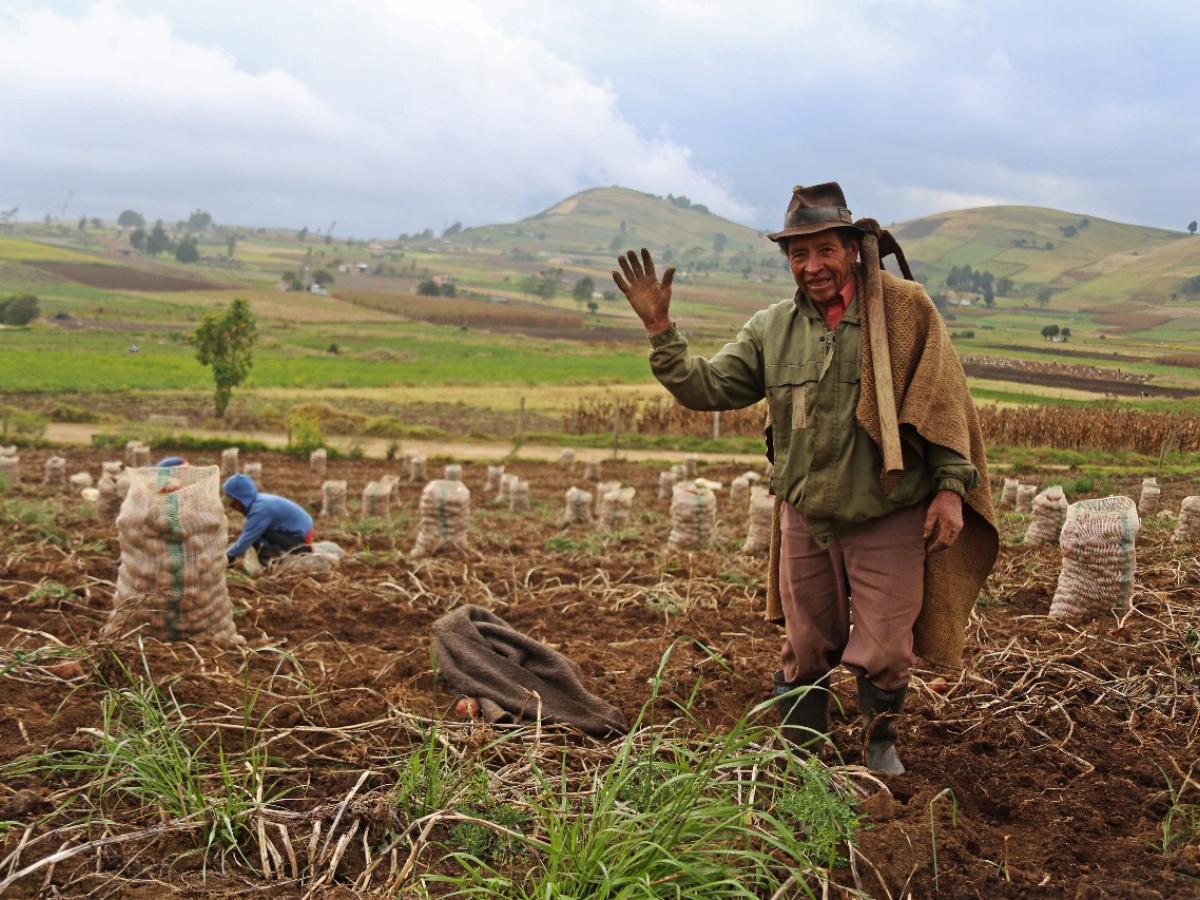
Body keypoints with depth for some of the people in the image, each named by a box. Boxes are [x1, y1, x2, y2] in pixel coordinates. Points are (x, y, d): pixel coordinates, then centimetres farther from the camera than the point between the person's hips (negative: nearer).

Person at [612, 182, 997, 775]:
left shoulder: (904, 310, -6)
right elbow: (707, 387, 1)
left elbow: (943, 403, -4)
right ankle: (799, 754, 34)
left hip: (889, 519, -3)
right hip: (805, 519, 3)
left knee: (884, 650, 4)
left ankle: (879, 741, 33)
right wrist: (659, 330, -9)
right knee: (805, 649, 15)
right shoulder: (770, 329, 5)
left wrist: (951, 486, -9)